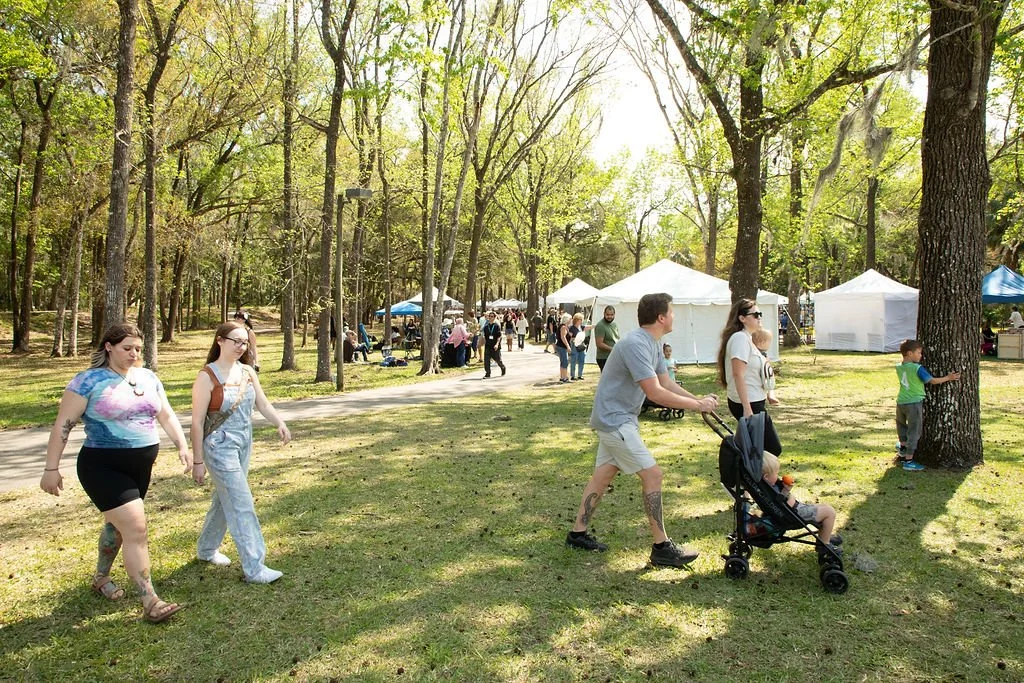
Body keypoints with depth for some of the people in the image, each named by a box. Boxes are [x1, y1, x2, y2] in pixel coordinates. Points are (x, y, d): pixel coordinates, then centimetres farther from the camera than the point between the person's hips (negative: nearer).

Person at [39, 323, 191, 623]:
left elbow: (166, 415, 10)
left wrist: (183, 447, -1)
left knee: (118, 523, 22)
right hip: (104, 468, -6)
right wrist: (51, 469, -9)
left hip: (141, 466, 6)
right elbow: (63, 425, -9)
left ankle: (101, 578, 45)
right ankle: (150, 602, -6)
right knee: (135, 528, -12)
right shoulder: (89, 381, -11)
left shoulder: (147, 377, 6)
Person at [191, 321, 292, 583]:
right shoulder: (207, 377, -13)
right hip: (220, 447, -7)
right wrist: (198, 461, -12)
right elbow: (197, 421, -12)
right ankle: (254, 568, -4)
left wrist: (280, 423, -17)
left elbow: (263, 404, 3)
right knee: (241, 505, -8)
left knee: (225, 500, 19)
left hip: (244, 444, 7)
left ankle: (206, 549, 40)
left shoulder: (247, 372, 5)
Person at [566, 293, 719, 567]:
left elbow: (667, 383, 13)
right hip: (615, 420, -10)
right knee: (652, 475, -8)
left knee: (603, 474, 15)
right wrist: (697, 405, -19)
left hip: (617, 418, 10)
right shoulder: (636, 344, -24)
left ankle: (578, 533, 25)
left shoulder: (652, 344, 9)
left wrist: (699, 400, 0)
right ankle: (661, 548, 0)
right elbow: (656, 393, -27)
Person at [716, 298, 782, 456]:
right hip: (748, 404, -10)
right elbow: (738, 374, -25)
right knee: (773, 449, -5)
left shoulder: (746, 338, 15)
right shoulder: (740, 338, -16)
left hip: (752, 403, 10)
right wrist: (747, 408, -28)